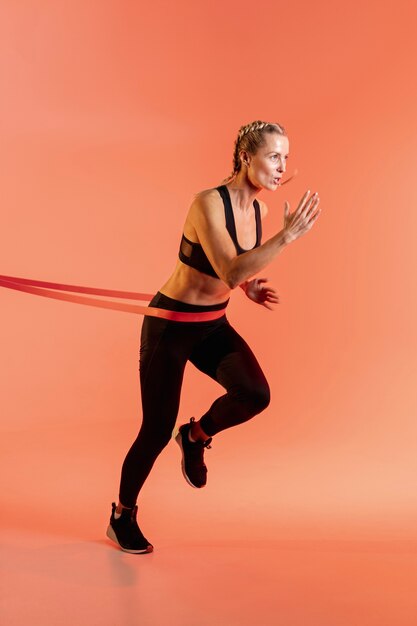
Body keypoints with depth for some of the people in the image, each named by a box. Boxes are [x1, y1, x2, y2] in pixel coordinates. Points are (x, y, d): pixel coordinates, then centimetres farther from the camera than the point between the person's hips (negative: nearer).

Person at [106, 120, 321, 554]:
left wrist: (249, 286, 0)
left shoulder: (259, 209, 0)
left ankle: (196, 437, 12)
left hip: (213, 325, 6)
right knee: (157, 431, 2)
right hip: (170, 326, -6)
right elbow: (229, 271, -35)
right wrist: (287, 235, -39)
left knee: (256, 394, -20)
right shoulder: (208, 203, -23)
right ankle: (122, 516, 28)